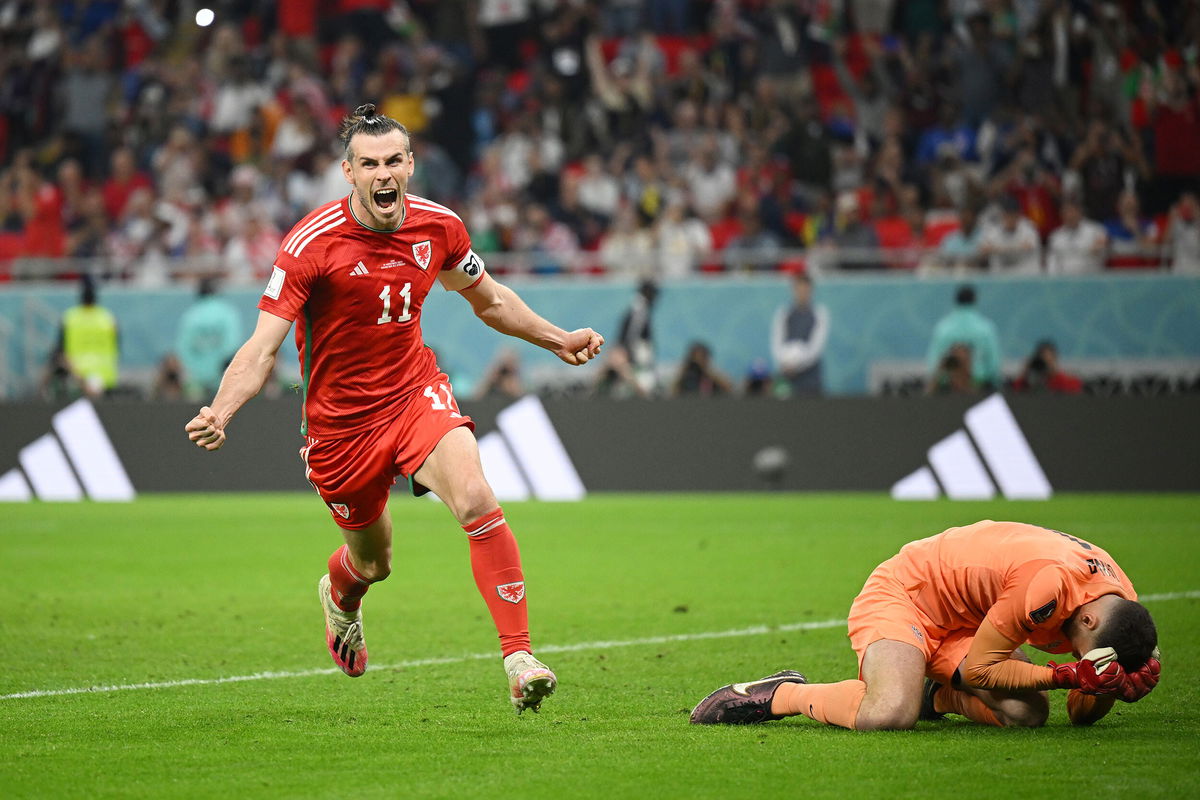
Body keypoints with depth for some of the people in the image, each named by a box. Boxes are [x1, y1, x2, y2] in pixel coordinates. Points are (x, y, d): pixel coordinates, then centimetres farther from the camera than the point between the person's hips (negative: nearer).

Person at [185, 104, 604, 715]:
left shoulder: (438, 226, -6)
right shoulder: (312, 243, -20)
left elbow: (487, 299, 16)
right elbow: (263, 347, -22)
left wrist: (557, 339, 16)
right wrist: (220, 413, -38)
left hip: (416, 391, 2)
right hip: (341, 419, -2)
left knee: (476, 501, -25)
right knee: (372, 561, 14)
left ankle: (518, 655, -21)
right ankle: (340, 595, 55)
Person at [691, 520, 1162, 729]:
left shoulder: (1118, 602, -9)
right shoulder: (1048, 582, -34)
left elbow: (1082, 716, 3)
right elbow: (978, 667, -22)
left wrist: (1111, 686, -19)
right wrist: (1067, 675, -27)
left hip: (962, 623, 9)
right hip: (902, 592, -9)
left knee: (1027, 713, -13)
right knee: (891, 713, -35)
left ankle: (937, 696, 15)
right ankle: (782, 695, -10)